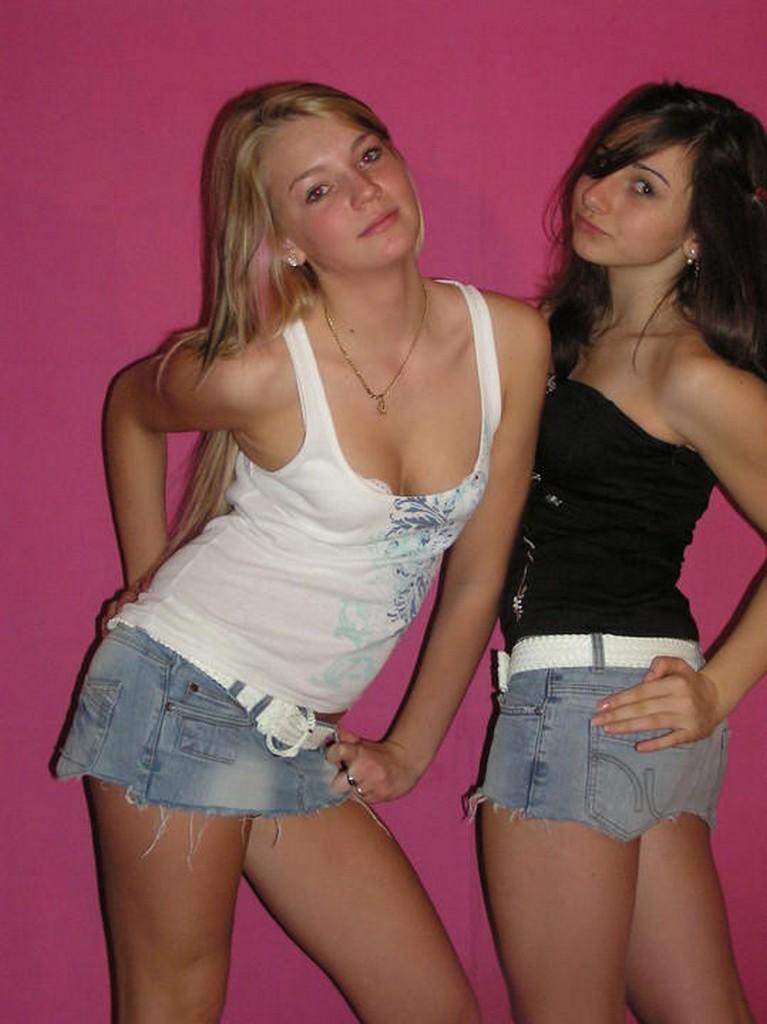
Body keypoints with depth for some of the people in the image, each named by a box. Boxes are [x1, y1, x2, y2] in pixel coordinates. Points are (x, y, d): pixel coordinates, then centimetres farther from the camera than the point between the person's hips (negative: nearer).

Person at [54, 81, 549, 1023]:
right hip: (184, 697, -5)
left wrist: (412, 748, 10)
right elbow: (130, 407, 7)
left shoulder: (511, 339, -6)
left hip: (302, 742, 5)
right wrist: (147, 583, 10)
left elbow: (476, 574, 4)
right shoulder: (260, 373, -17)